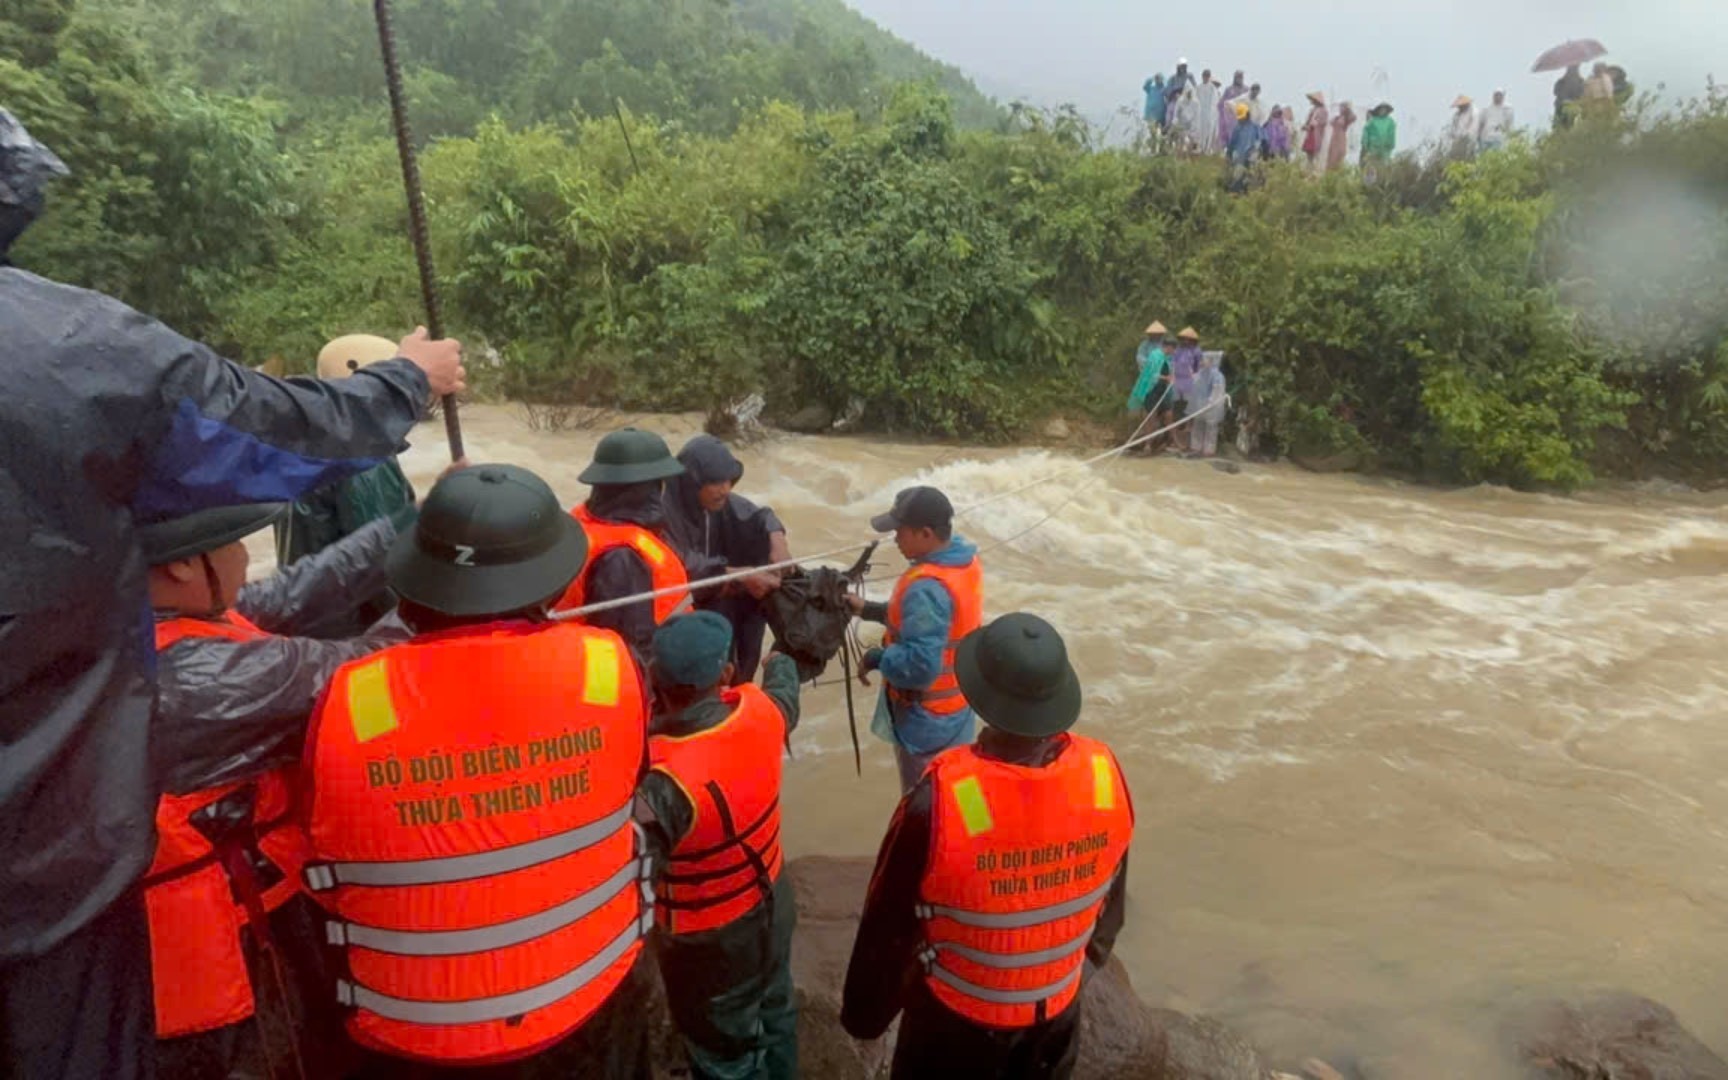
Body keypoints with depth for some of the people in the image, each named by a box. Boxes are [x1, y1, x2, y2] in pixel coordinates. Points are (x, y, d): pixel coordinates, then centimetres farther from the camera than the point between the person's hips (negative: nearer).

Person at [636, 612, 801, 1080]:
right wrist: (782, 663, 29)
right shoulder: (760, 710, -18)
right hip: (770, 905, 6)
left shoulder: (665, 779, -37)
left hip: (713, 941, -6)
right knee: (775, 1015, 32)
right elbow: (786, 691, 8)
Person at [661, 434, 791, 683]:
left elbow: (759, 515, -1)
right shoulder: (665, 511, -26)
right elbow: (686, 568, -28)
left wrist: (777, 542, -23)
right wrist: (742, 576, -32)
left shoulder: (720, 501, -8)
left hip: (720, 602, 7)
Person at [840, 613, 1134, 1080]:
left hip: (957, 1013, -3)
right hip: (1059, 1004, 3)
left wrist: (865, 1012, -2)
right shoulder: (1105, 776, -22)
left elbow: (889, 925, -20)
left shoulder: (939, 800, -35)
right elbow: (1110, 900, -3)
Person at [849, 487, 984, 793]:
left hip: (927, 715, -9)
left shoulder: (928, 587, -32)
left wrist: (876, 658, -18)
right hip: (955, 703, 9)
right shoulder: (964, 557, -3)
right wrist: (871, 610, 6)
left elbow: (919, 665, -35)